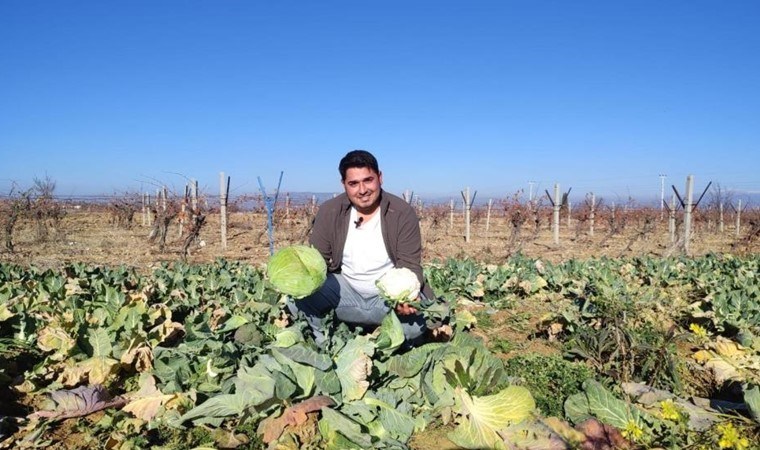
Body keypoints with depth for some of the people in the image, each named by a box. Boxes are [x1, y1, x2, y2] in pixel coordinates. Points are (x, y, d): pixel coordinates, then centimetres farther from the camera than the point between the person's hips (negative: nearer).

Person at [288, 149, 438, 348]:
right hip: (345, 291, 2)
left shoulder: (403, 212, -11)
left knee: (415, 317, -31)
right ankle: (324, 345, 6)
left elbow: (409, 265, -12)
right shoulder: (329, 211, -6)